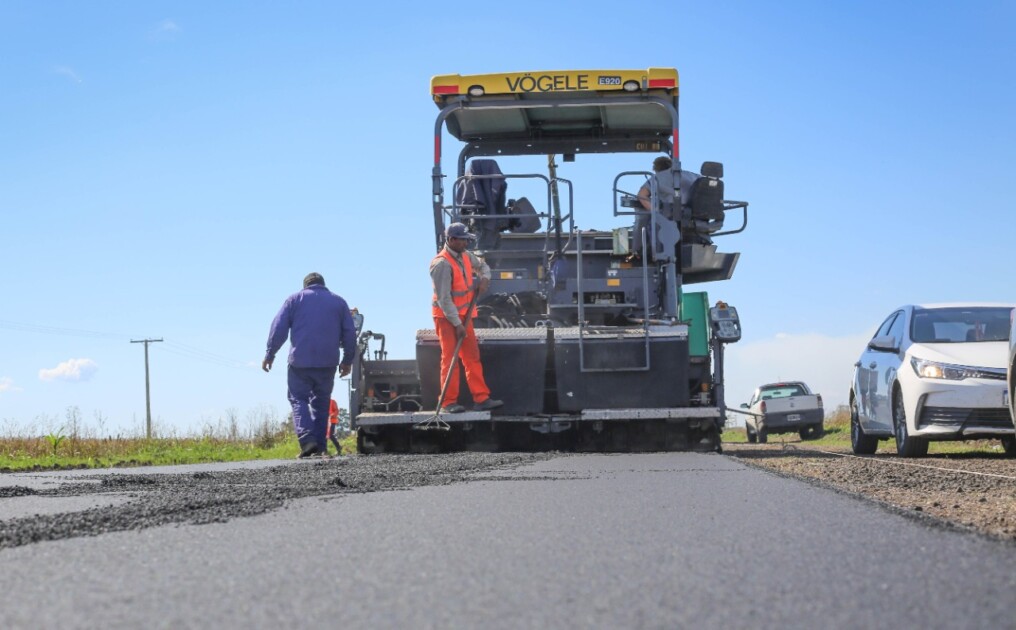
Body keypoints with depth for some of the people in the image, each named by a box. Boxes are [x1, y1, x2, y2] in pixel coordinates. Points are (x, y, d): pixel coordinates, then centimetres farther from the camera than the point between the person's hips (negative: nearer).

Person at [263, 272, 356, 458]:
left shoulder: (295, 299, 8)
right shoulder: (338, 302, 14)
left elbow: (279, 328, 0)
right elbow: (350, 333, 13)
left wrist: (270, 354, 5)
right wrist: (348, 360, 20)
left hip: (300, 361, -2)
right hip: (327, 363, 2)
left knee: (298, 399, 2)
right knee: (321, 402, 10)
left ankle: (307, 439, -18)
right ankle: (321, 446, 4)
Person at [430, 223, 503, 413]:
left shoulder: (465, 256, 5)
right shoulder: (442, 264, -22)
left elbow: (482, 265, 27)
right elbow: (444, 298, -23)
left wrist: (484, 278, 3)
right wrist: (457, 324, -23)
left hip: (463, 314, 8)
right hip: (446, 317, -8)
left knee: (472, 356, 7)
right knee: (450, 358, -6)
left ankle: (481, 399, 10)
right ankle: (448, 402, -2)